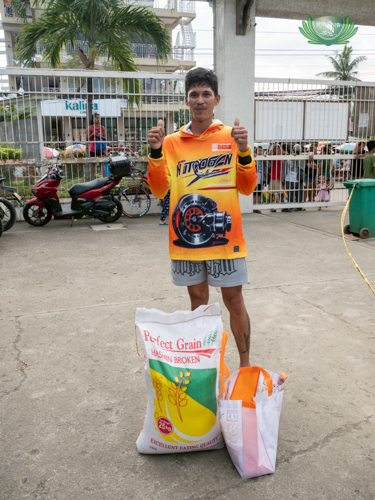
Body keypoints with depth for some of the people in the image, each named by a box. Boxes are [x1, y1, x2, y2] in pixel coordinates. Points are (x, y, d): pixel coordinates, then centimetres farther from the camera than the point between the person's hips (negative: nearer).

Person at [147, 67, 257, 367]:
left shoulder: (231, 137, 2)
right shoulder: (172, 142, 5)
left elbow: (248, 188, -1)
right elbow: (160, 191, -3)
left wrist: (243, 153, -17)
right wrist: (156, 152, -16)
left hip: (224, 235, -1)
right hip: (187, 237, 2)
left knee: (234, 301, 6)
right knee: (198, 300, 14)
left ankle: (245, 364, 24)